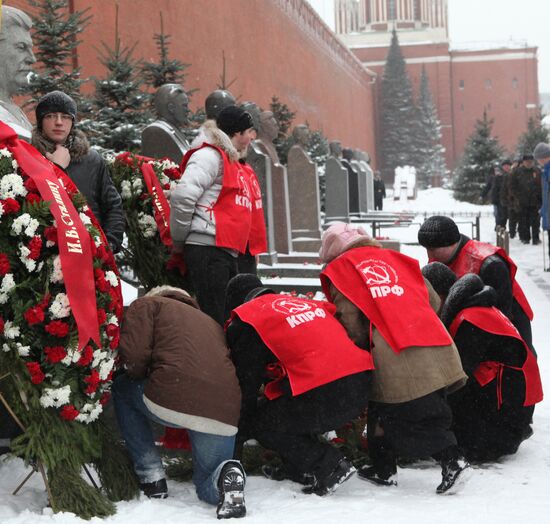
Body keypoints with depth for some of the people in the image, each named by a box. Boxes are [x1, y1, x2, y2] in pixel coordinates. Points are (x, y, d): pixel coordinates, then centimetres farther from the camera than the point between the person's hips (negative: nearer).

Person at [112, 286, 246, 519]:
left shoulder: (147, 304, 18)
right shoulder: (210, 322, 34)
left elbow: (132, 353, 1)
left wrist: (141, 376, 23)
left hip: (170, 401, -5)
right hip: (224, 417, 5)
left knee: (122, 388, 29)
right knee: (208, 487, 28)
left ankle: (151, 476, 20)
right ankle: (226, 475, -8)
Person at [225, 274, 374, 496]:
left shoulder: (246, 321, 7)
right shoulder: (304, 303, 29)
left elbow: (246, 382, 9)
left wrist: (239, 431, 22)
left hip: (325, 396, -8)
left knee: (261, 423, 11)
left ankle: (328, 466, 1)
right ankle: (301, 468, 21)